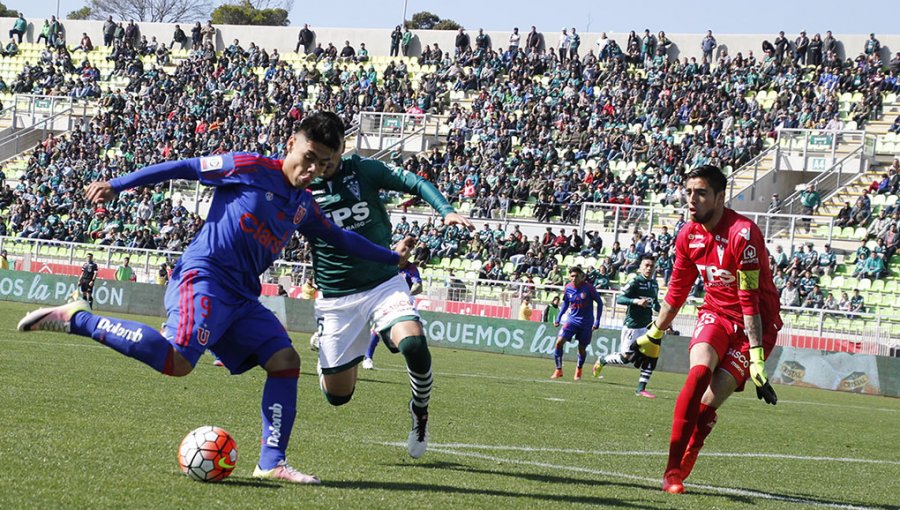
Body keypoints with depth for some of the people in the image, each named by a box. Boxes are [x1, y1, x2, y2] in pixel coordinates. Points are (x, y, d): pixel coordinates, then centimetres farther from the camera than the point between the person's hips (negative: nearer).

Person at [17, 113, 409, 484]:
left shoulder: (304, 205, 17)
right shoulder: (251, 168, -6)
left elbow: (340, 238, 34)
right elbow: (185, 168, -3)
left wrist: (392, 258, 37)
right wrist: (116, 185, -3)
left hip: (241, 296, 8)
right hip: (203, 277, -8)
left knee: (285, 361, -4)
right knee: (177, 361, -29)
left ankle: (271, 463, 1)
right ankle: (76, 319, -18)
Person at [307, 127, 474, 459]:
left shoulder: (363, 170, -4)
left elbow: (414, 183, -2)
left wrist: (446, 211, -19)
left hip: (384, 284, 0)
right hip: (335, 299, 1)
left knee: (413, 344, -31)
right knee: (337, 395, 4)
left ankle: (420, 410, 0)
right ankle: (323, 348, 41)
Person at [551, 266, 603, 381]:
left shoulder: (588, 287, -13)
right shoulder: (568, 288, -2)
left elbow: (599, 303, -4)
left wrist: (597, 321, -9)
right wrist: (558, 318, 6)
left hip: (586, 323, -2)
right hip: (572, 320, 2)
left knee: (582, 348, 6)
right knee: (559, 342, -15)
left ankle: (579, 370, 34)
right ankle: (558, 370, -3)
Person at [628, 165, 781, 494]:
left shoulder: (743, 233, -23)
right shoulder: (689, 235, 0)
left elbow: (750, 299, -24)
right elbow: (677, 291, 14)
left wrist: (756, 355, -26)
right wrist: (653, 336, 21)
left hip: (755, 322, -5)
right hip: (715, 313, 5)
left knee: (708, 405, -14)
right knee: (699, 372, -25)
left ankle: (680, 468, 9)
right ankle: (672, 469, -24)